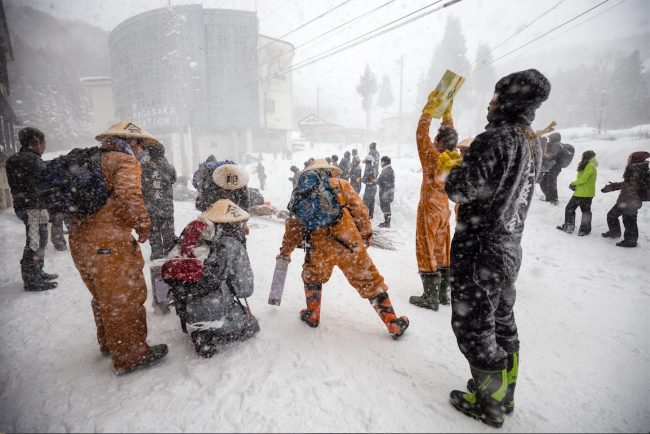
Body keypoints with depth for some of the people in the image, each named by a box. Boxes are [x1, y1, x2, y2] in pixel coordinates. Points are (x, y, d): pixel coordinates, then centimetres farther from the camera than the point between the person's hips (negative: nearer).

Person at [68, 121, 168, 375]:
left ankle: (109, 344, 42)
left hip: (79, 242, 9)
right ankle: (131, 356, 16)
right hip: (108, 244, -9)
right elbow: (129, 195, -27)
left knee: (104, 297, 24)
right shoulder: (126, 162, -10)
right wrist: (143, 225, -16)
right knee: (125, 299, 4)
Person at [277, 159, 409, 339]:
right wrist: (366, 235, 16)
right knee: (370, 282, 11)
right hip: (349, 243, -1)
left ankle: (312, 316, 39)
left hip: (319, 248, 1)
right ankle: (394, 325, 18)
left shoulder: (301, 192, 15)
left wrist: (286, 251, 25)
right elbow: (360, 212, 5)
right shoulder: (341, 185, 11)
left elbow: (294, 225, 15)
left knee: (312, 277, 30)